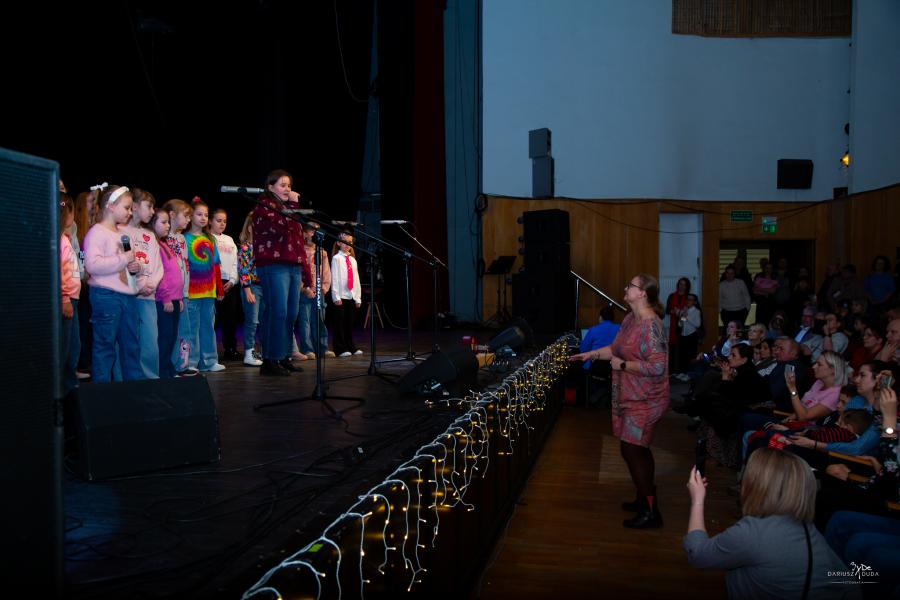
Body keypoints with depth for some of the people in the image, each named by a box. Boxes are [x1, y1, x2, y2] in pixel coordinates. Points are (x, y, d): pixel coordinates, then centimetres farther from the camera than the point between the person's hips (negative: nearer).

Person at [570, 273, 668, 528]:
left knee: (630, 449, -6)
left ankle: (650, 512, 5)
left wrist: (623, 365, -21)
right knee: (639, 448, 18)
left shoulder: (650, 325, -24)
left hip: (644, 400, -9)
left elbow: (657, 366, -29)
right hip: (631, 397, 9)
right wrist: (591, 354, 12)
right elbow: (616, 347, 19)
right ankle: (646, 499, 34)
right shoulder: (629, 319, 6)